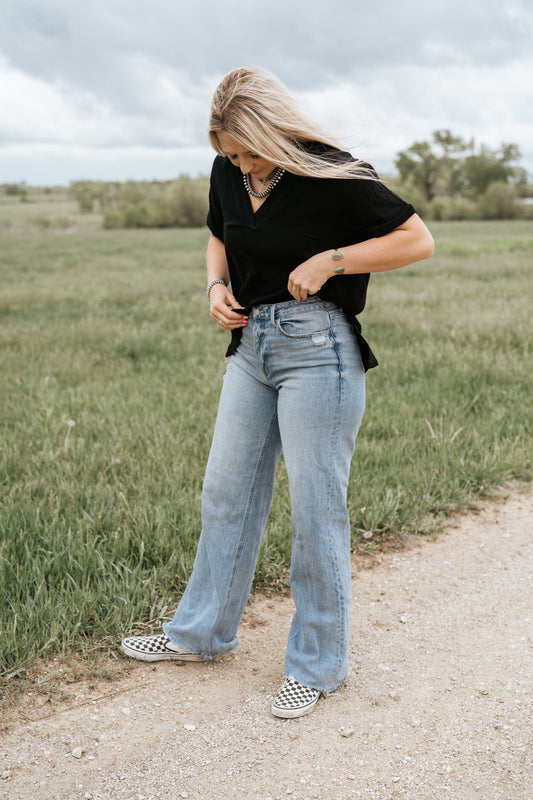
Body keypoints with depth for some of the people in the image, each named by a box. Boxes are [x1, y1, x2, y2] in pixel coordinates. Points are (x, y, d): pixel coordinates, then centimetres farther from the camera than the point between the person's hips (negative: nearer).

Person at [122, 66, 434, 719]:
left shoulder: (331, 176, -14)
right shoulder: (228, 173, 5)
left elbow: (417, 240, -9)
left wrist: (330, 261, -17)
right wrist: (217, 286, 3)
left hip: (318, 350, -7)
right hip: (252, 344, 7)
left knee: (315, 510, -1)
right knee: (225, 492, 13)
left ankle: (317, 664, 16)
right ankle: (203, 631, 31)